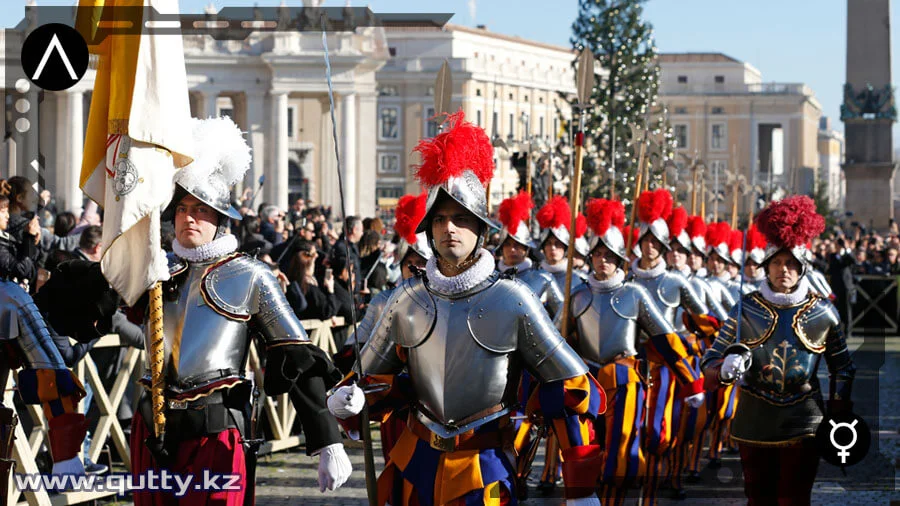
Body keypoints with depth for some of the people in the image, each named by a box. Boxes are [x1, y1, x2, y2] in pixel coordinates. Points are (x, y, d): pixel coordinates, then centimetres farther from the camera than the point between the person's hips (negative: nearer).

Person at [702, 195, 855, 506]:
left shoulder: (823, 313, 2)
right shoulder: (746, 310, 1)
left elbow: (842, 368, 12)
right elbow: (710, 360, 3)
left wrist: (838, 413, 6)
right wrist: (725, 369, -20)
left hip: (803, 421, -1)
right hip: (755, 421, 1)